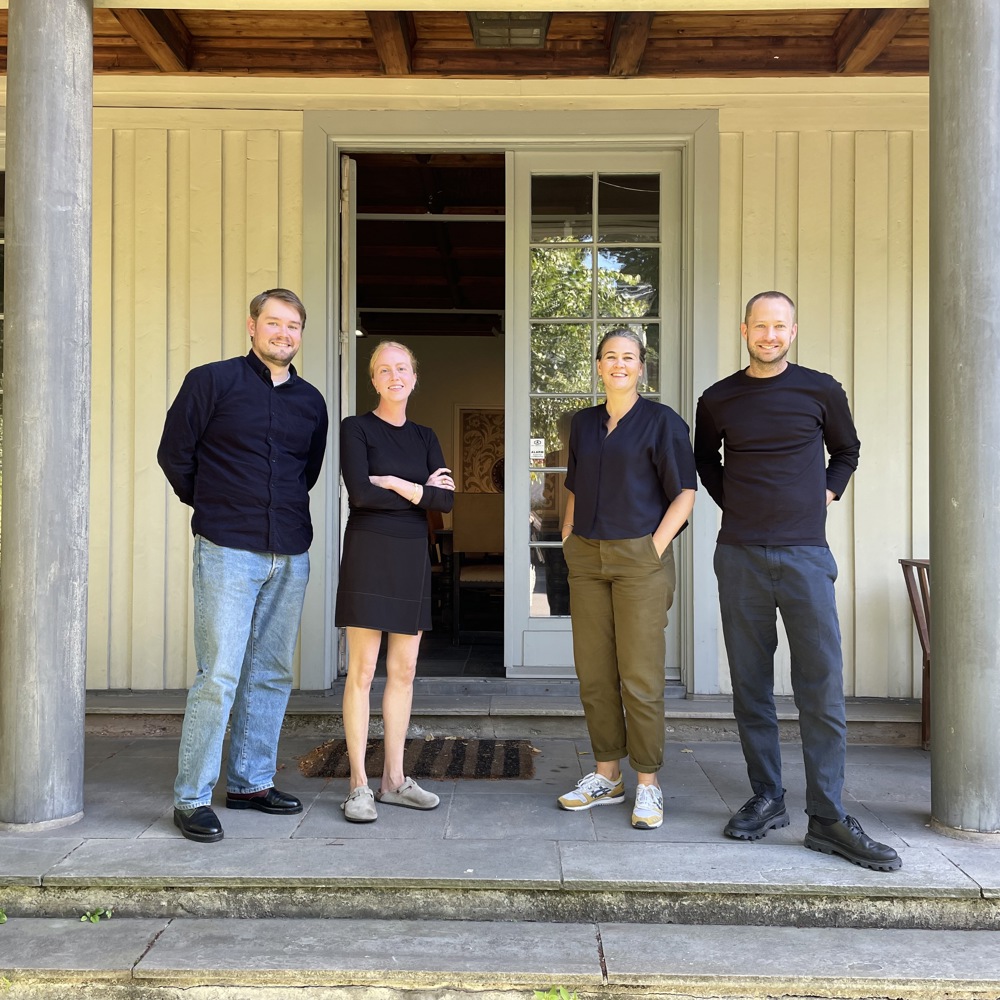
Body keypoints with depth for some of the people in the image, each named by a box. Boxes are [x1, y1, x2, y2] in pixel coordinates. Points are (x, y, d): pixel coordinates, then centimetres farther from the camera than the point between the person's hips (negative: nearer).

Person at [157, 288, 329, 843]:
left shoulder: (311, 402, 13)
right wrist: (213, 507, 11)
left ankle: (251, 782, 23)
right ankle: (191, 798, 3)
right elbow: (174, 454, 4)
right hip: (228, 551, -5)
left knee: (271, 674, 11)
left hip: (290, 557, 5)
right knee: (219, 676, -8)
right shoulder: (211, 381, -1)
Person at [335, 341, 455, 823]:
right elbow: (360, 492, -15)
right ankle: (358, 784, 3)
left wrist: (397, 484, -11)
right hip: (368, 553, -5)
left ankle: (394, 779, 16)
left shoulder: (424, 437, 14)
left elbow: (446, 500, 1)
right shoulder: (356, 428, 0)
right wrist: (421, 491, -6)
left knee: (403, 670, 7)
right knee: (362, 671, -4)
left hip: (412, 557, 5)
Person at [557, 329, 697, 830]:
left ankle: (647, 784, 8)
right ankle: (606, 775, 20)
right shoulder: (583, 422, 14)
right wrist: (568, 537, 10)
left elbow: (684, 492, -4)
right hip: (587, 558, 5)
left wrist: (656, 547, -11)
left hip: (639, 557, -5)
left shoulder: (661, 421, -1)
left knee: (639, 675, -4)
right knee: (593, 672, 8)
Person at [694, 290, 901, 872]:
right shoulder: (718, 401, 7)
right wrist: (732, 502, 10)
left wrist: (826, 495, 6)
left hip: (805, 553, -1)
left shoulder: (821, 392, 4)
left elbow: (847, 451, 19)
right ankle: (767, 800, 17)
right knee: (751, 687, 6)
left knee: (822, 688, -5)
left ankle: (828, 818, 1)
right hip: (740, 556, 2)